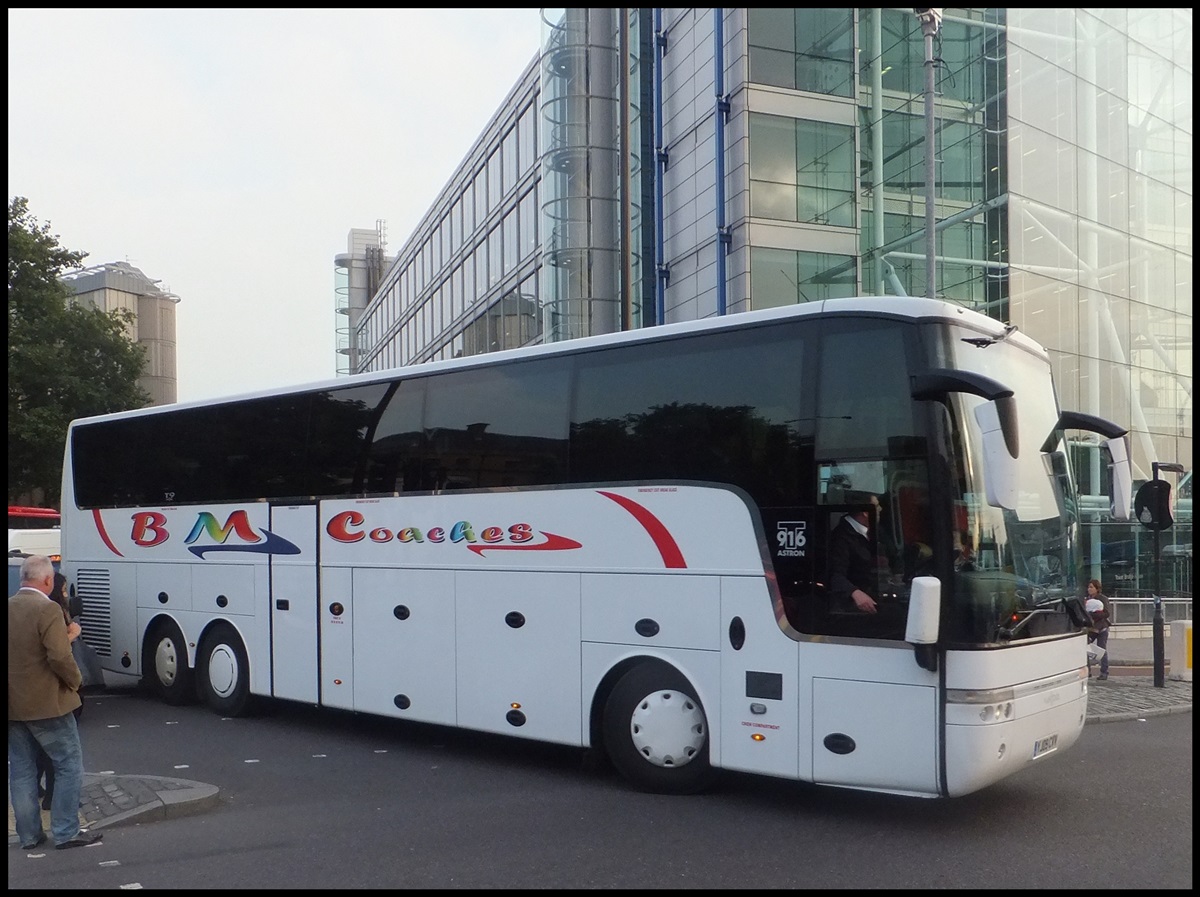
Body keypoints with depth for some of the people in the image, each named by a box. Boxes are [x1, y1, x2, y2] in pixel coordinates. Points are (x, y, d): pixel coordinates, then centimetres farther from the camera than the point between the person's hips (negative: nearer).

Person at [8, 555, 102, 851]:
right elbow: (60, 657, -23)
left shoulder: (9, 608, 4)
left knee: (21, 771, 14)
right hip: (46, 704, -7)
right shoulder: (47, 609, -17)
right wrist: (75, 681, -7)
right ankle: (65, 832, 6)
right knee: (69, 765, 4)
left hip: (13, 705, 7)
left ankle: (29, 835, 21)